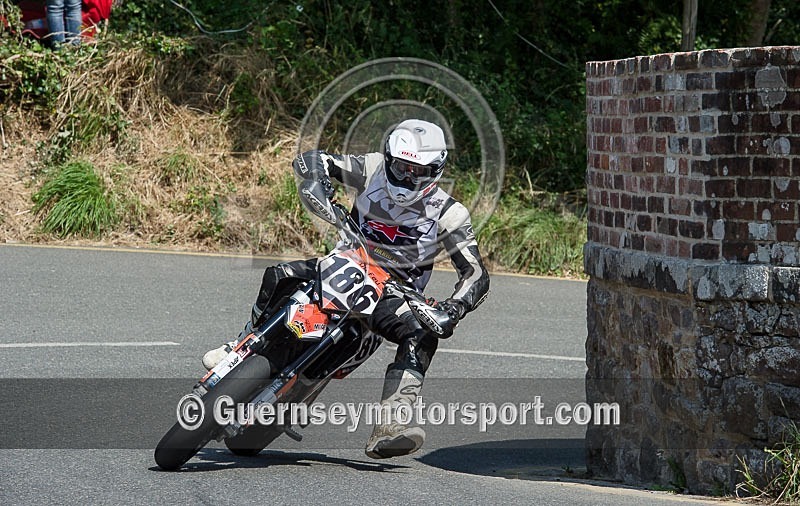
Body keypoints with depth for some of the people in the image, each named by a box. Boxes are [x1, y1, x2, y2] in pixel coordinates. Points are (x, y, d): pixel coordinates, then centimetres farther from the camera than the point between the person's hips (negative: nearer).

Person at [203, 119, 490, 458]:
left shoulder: (448, 214, -12)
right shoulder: (373, 170, -7)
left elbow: (476, 274, -14)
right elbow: (307, 160, -10)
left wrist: (455, 307, -35)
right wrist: (319, 177, -35)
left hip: (394, 293, -2)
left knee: (423, 336, -33)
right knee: (278, 277, -20)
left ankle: (387, 429, -45)